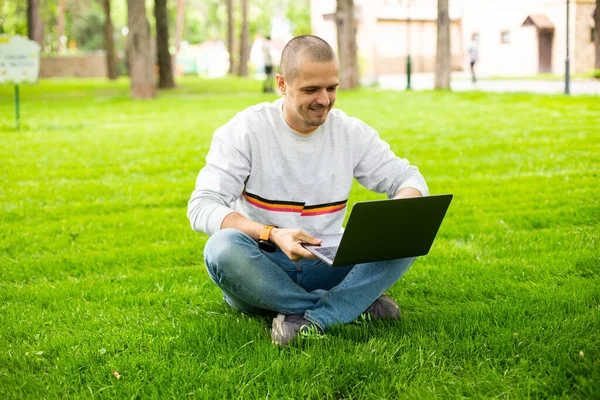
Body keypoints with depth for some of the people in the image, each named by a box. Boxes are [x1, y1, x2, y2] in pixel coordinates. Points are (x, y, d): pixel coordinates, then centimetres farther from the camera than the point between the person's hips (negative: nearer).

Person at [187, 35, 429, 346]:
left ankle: (311, 320, -29)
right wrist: (272, 235, -33)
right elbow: (201, 208, -17)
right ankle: (356, 303, -22)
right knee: (222, 248, -36)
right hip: (260, 268, -2)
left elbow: (410, 179, 6)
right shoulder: (245, 130, -8)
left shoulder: (352, 132, 2)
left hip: (325, 266, 3)